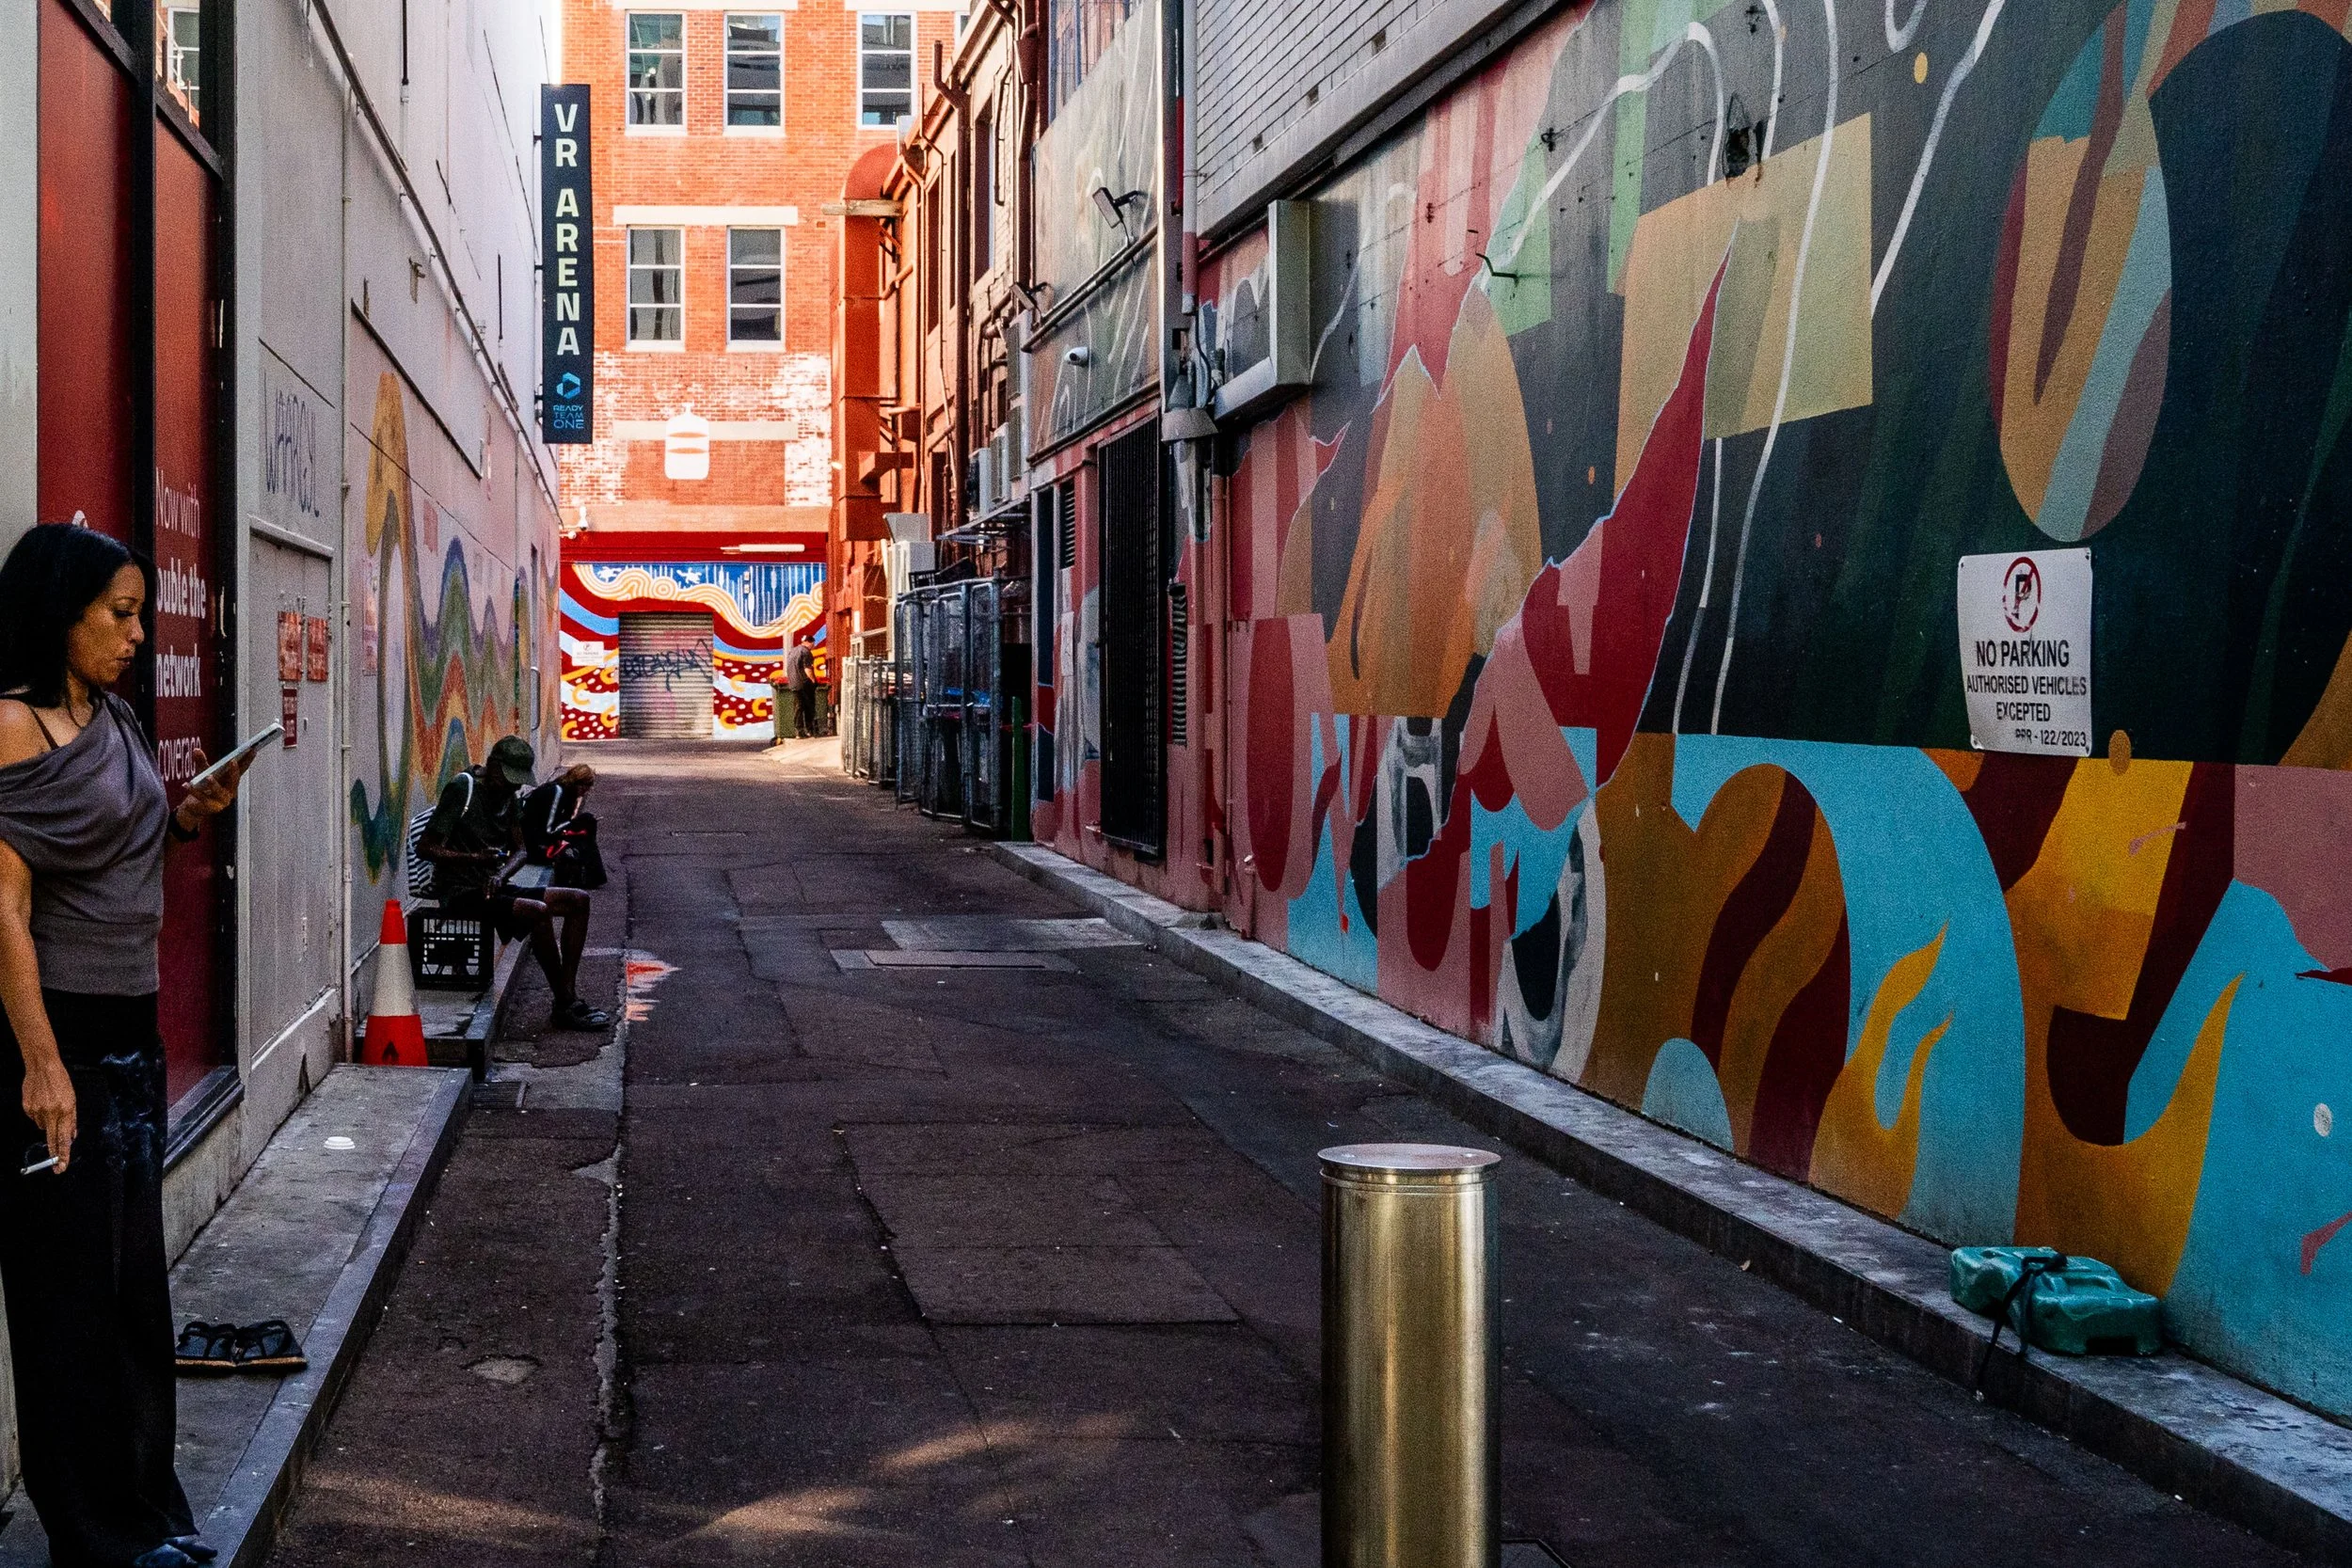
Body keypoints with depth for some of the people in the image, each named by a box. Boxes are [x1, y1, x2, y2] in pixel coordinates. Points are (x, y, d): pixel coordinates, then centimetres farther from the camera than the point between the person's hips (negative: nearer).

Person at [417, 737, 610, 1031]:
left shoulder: (512, 793, 10)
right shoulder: (463, 789, -14)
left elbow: (520, 848, 7)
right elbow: (426, 847, -17)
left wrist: (500, 874, -16)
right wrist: (474, 859, -31)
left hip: (493, 888, 9)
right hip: (462, 893, -9)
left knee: (578, 901, -1)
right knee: (538, 911, -31)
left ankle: (569, 996, -7)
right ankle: (565, 1006, -21)